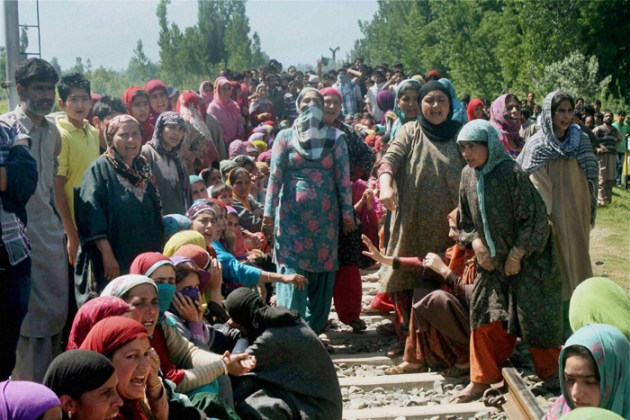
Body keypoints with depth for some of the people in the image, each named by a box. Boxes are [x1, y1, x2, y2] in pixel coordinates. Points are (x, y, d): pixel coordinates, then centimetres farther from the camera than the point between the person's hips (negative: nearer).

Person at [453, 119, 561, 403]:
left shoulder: (511, 174, -20)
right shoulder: (468, 175, 0)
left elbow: (534, 219, -17)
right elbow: (466, 219, 11)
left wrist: (516, 255, -15)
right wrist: (476, 243, -5)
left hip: (525, 261, -5)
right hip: (491, 260, 6)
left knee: (533, 318, 1)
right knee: (485, 315, 3)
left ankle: (554, 374, 23)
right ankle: (482, 379, 15)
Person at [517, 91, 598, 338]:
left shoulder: (581, 142, 4)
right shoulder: (537, 145, -5)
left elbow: (590, 179, 9)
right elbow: (535, 188, -6)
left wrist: (588, 214, 5)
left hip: (576, 216, 3)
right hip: (550, 216, -3)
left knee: (574, 260, 8)